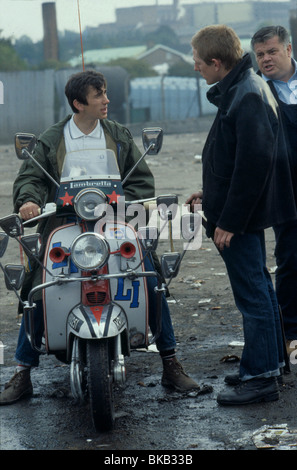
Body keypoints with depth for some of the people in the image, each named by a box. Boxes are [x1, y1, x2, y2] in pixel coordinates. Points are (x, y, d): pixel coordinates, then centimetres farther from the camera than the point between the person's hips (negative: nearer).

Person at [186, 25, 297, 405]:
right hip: (244, 212, 11)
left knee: (252, 295, -6)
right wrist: (212, 194, 21)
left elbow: (254, 163, -26)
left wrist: (230, 220, -23)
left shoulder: (248, 96, -21)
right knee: (258, 288, 18)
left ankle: (259, 378, -1)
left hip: (240, 216, -11)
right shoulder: (241, 89, 12)